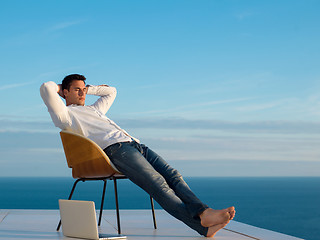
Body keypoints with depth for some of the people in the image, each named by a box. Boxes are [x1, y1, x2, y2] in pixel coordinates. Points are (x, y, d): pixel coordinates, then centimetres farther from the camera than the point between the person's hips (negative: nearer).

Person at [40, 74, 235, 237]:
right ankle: (201, 223, -42)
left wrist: (88, 89, 42)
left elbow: (110, 91, 52)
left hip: (135, 144, 9)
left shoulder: (93, 110, 38)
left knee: (173, 175, -14)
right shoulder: (66, 114, 11)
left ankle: (204, 213, -32)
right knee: (157, 183, -27)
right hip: (115, 149, -9)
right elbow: (46, 89, -1)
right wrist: (58, 88, 21)